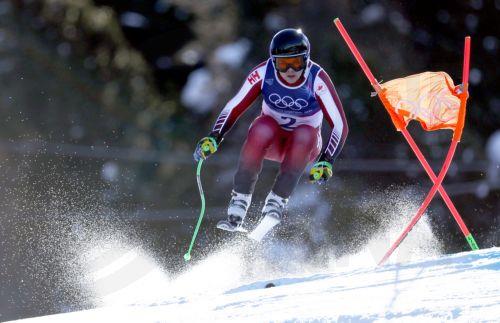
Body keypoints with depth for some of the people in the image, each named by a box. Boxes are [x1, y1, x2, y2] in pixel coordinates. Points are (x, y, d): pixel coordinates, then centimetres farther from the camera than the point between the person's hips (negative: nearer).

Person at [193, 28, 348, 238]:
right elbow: (234, 107, -15)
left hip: (305, 146, -1)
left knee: (305, 134, -36)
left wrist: (326, 161, -39)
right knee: (262, 127, -34)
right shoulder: (264, 73, -19)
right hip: (272, 140, 1)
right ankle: (239, 201, -28)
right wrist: (214, 138, -30)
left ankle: (276, 202, -29)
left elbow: (340, 125, -26)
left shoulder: (317, 80, -25)